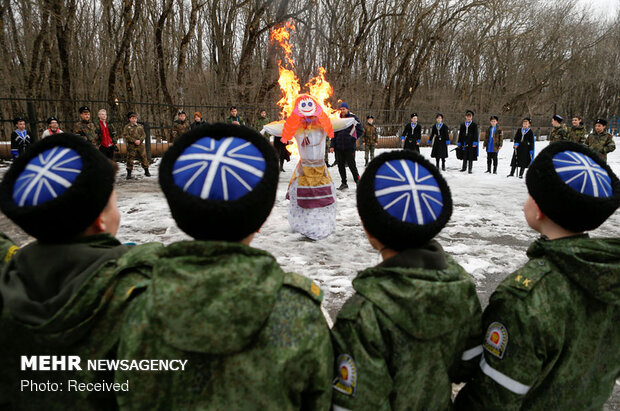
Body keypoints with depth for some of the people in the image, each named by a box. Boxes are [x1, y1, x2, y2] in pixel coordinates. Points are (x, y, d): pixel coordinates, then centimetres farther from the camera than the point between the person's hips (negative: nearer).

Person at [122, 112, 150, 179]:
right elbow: (125, 136, -7)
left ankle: (146, 171, 18)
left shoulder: (140, 126, 11)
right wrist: (134, 140, -15)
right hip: (131, 146, -3)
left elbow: (144, 135, 8)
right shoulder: (127, 127, 1)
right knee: (130, 159, -2)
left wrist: (140, 140, -10)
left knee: (143, 158, 6)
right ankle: (129, 173, 6)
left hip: (140, 145, 3)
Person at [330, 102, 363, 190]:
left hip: (349, 147, -4)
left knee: (351, 165, -4)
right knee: (340, 165, 8)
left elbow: (360, 130, 3)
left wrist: (353, 138, -2)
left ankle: (358, 181, 10)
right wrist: (332, 145, 3)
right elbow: (334, 133, 11)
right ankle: (343, 183, 20)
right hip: (338, 147, 4)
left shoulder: (353, 118, 0)